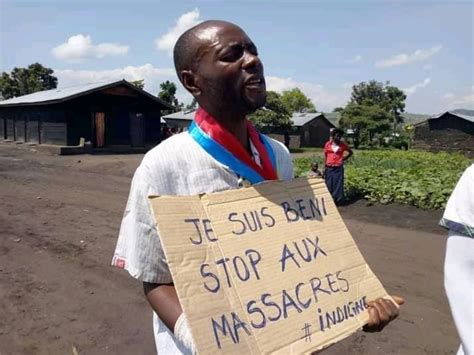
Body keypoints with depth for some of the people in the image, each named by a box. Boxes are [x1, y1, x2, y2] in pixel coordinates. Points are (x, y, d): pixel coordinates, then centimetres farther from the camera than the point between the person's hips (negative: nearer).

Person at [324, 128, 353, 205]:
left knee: (338, 184, -1)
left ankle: (338, 200, 7)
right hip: (329, 168, 1)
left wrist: (344, 158, 6)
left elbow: (350, 152, 17)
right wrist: (324, 167, 3)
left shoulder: (343, 145, 2)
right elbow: (325, 156, 6)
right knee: (329, 185, 3)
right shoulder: (328, 144, 1)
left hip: (339, 168, 0)